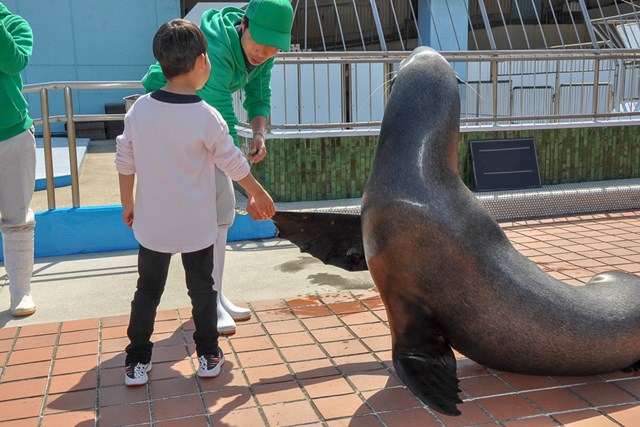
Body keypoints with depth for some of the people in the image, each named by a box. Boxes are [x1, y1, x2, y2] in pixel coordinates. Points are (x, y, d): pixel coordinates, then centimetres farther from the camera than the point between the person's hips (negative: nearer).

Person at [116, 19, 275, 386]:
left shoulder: (139, 109, -5)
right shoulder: (207, 117, -16)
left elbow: (125, 160, 3)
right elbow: (234, 163, -5)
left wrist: (128, 203, 17)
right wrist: (259, 194, 12)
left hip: (152, 224, 3)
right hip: (196, 227, -3)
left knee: (147, 290, 15)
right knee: (202, 289, 14)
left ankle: (138, 362, 20)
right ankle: (208, 356, 25)